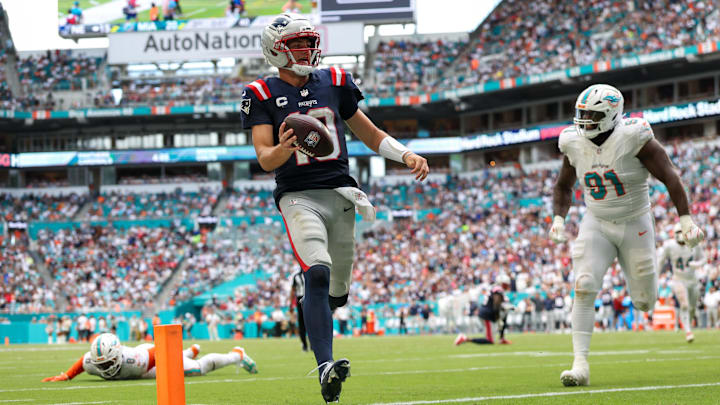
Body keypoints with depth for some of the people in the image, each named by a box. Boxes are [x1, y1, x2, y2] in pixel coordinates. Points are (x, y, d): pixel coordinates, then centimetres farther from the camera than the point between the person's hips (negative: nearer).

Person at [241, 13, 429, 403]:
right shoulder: (262, 95, 0)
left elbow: (369, 133, 18)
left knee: (337, 291, 10)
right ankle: (326, 367, -34)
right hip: (299, 197, -4)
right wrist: (284, 148, -31)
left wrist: (407, 155, 2)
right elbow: (265, 159, -8)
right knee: (318, 274, -26)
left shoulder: (334, 83, 11)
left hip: (339, 193, 4)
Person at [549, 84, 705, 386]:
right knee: (583, 289, -18)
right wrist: (558, 219, -1)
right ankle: (580, 366, -18)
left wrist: (685, 219, -21)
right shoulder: (575, 145, -5)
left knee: (644, 301, 4)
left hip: (635, 225, -2)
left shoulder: (634, 139, -19)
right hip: (596, 225, 2)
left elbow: (669, 176, -16)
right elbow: (563, 186, 13)